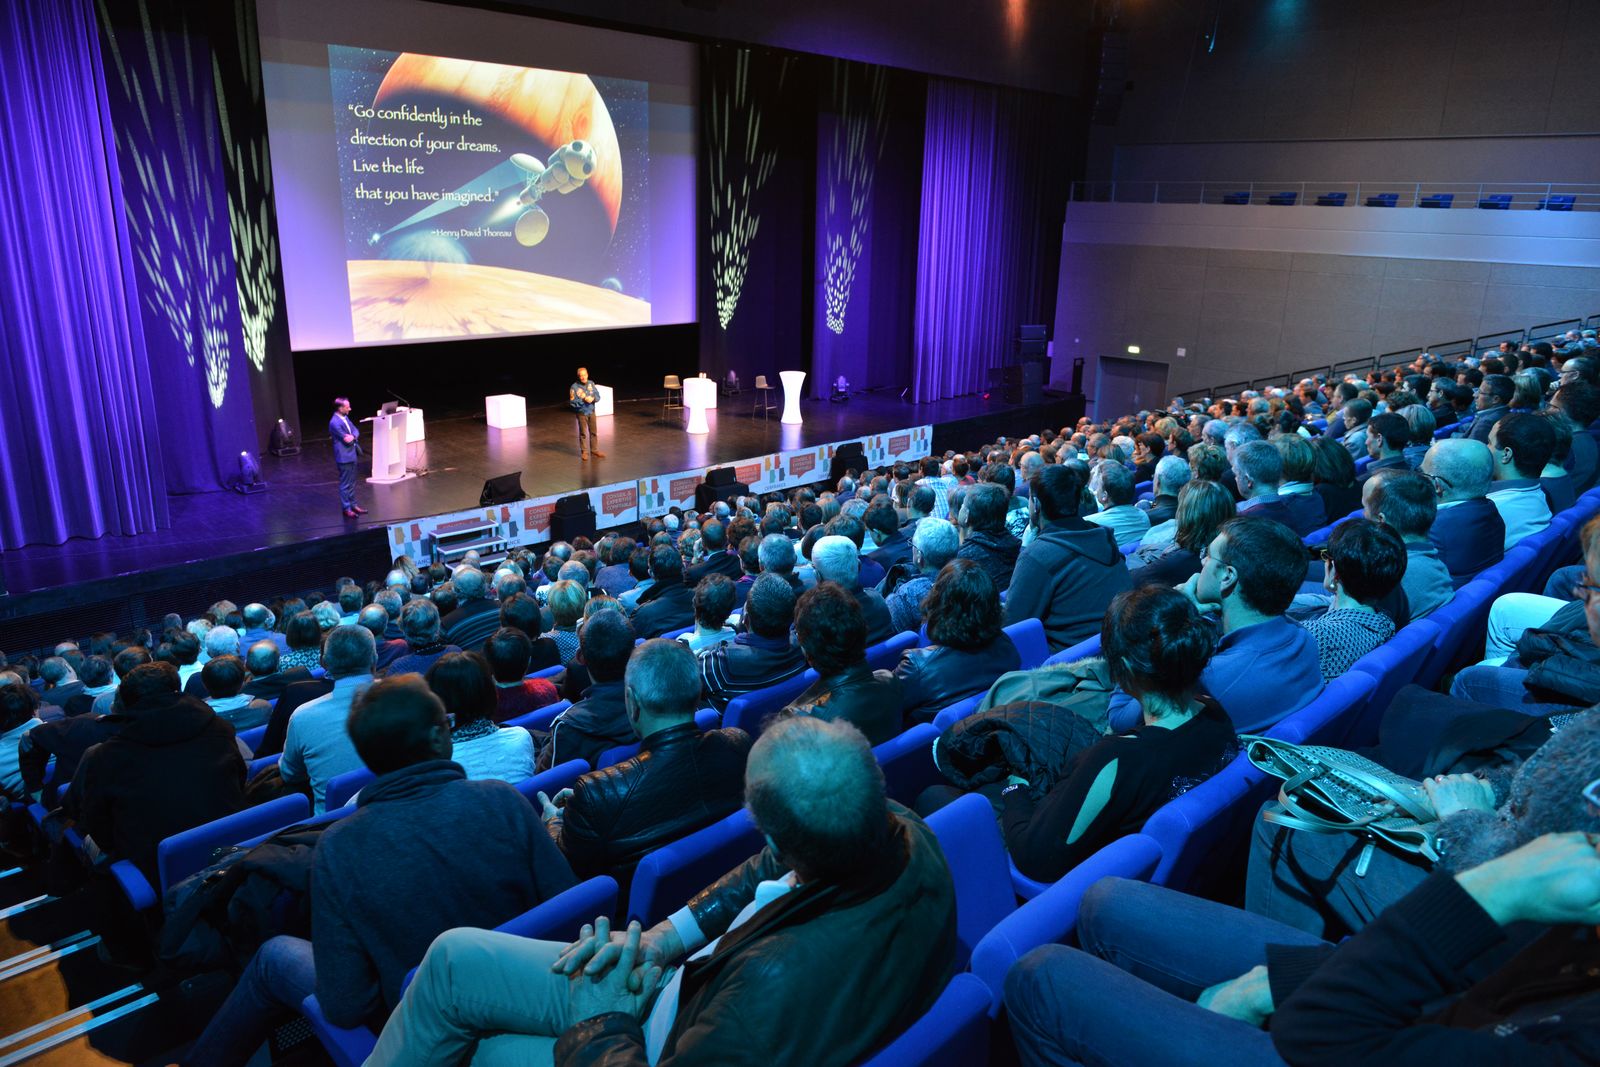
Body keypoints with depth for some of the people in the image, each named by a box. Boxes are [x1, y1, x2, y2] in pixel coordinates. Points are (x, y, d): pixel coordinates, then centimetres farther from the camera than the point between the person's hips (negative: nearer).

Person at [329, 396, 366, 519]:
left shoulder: (345, 417, 7)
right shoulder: (335, 423, -21)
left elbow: (355, 430, 8)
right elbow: (346, 440, -21)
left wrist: (353, 436, -13)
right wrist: (353, 437, -2)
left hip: (352, 455, 9)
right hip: (344, 457, -9)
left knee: (352, 482, 17)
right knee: (345, 484, 1)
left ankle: (353, 505, 27)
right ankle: (346, 509, 9)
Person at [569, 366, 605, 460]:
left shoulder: (591, 384, -1)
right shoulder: (574, 387, -13)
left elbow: (598, 396, 2)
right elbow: (572, 402, -15)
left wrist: (593, 398, -19)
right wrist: (584, 400, -24)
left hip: (591, 412, 4)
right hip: (581, 413, -4)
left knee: (594, 432, 10)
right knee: (583, 433, 6)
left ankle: (594, 450, 23)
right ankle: (584, 452, 17)